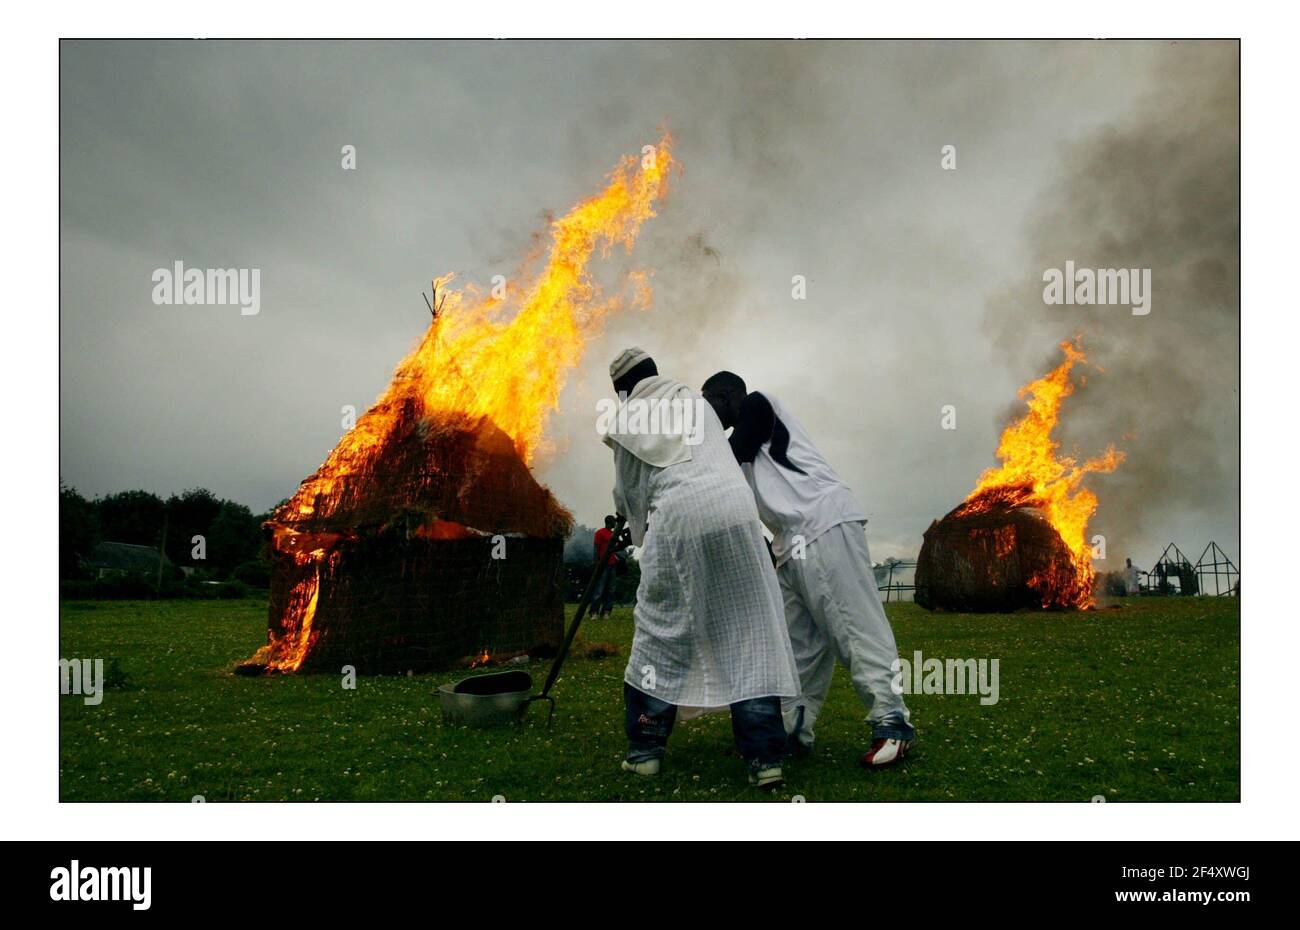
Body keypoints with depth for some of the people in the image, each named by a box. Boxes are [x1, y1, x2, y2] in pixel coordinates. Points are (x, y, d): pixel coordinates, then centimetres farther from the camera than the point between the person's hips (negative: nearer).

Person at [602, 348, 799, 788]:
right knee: (749, 633, 4)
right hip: (732, 507, 2)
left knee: (660, 632, 12)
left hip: (677, 518, -1)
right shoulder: (694, 400, 22)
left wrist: (642, 534, 37)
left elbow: (629, 496, 18)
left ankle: (644, 749, 17)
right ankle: (764, 757, 0)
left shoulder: (625, 423, 14)